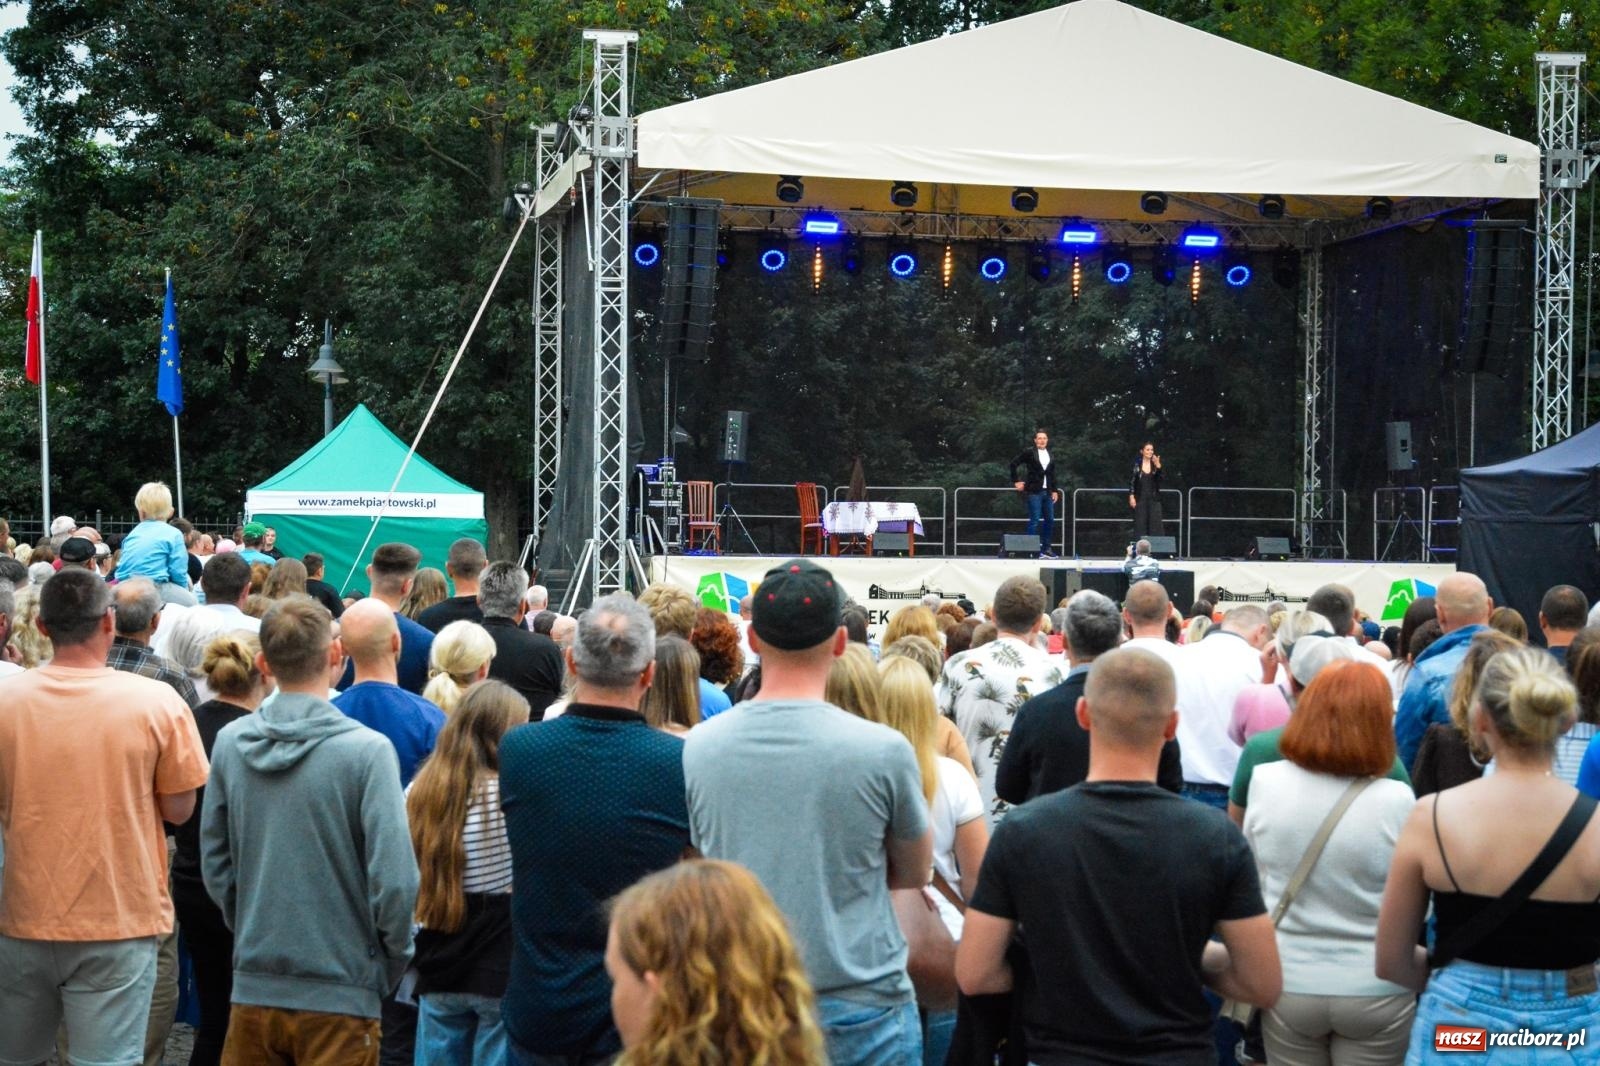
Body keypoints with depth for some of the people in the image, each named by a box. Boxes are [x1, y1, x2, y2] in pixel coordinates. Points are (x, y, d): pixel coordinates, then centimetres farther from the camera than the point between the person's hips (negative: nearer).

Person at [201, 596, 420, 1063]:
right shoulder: (368, 751, -15)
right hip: (339, 994, -4)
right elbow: (393, 879, -17)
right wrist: (390, 966, -1)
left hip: (253, 989, 4)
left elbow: (215, 865, 6)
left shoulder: (229, 743, -2)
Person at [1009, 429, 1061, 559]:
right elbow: (1014, 464, -4)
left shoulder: (1050, 455, 12)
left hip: (1047, 491, 6)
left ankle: (1047, 549, 16)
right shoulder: (1029, 453, -4)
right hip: (1034, 492, -6)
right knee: (1034, 521, -6)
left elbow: (1052, 474, 17)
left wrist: (1055, 490, 10)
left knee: (1050, 520, 7)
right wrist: (1016, 482, -5)